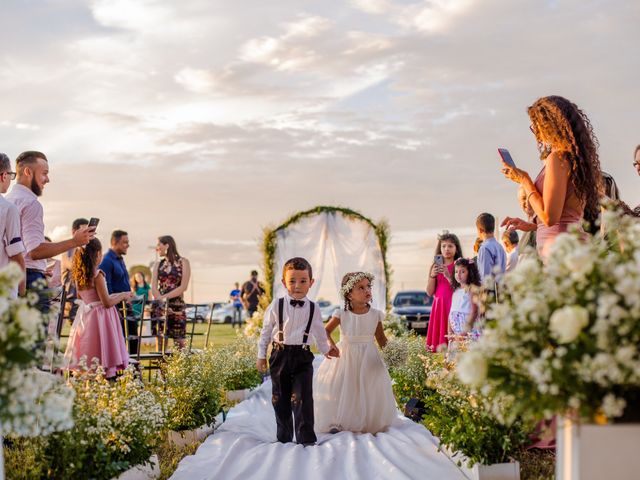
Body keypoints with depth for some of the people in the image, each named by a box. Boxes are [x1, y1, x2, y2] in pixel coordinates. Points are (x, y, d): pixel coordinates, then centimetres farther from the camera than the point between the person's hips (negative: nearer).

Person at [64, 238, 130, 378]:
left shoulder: (79, 275, 6)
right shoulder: (97, 275, -15)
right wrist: (123, 296, 1)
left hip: (85, 317, 7)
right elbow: (107, 303, -16)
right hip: (100, 318, -7)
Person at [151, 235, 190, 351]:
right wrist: (162, 302, -15)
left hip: (177, 307, -3)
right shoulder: (158, 265, 13)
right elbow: (153, 288, 2)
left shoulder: (183, 262, 3)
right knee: (161, 342, 1)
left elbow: (183, 287, -7)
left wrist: (165, 297, -14)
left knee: (179, 342, -6)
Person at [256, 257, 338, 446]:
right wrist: (261, 355, 6)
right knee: (280, 398, 9)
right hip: (280, 355, 1)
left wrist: (326, 349, 28)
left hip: (302, 356, -1)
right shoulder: (277, 306, -3)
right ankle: (284, 437, 21)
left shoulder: (313, 308, 1)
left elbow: (319, 332, 18)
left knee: (302, 398, -9)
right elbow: (266, 331, 5)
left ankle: (306, 438, -4)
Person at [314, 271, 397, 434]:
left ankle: (370, 422, 13)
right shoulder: (341, 314, -8)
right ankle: (336, 422, 8)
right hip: (345, 356, -1)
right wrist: (330, 345, -20)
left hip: (368, 358, 1)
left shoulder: (375, 315, -2)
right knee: (338, 387, -4)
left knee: (370, 388, -2)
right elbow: (326, 331, -1)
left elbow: (381, 338, 6)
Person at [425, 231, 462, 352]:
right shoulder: (435, 267, 11)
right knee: (438, 333, -1)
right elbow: (429, 292, 7)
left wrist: (448, 276, -17)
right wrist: (433, 275, -6)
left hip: (453, 305, -4)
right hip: (438, 306, 4)